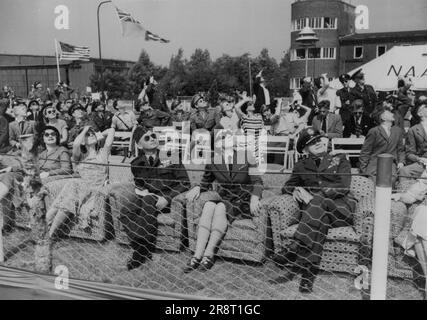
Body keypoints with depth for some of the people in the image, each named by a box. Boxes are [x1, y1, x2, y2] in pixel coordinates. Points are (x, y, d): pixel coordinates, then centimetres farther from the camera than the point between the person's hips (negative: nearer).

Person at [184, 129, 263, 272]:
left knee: (221, 207, -31)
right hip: (223, 198, 3)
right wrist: (197, 188, -7)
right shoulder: (212, 163, 1)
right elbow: (206, 183, 15)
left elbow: (257, 182, -4)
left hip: (242, 202, -3)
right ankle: (197, 255, -34)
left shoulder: (246, 159, -7)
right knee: (208, 206, -29)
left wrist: (255, 196, -23)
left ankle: (209, 254, -30)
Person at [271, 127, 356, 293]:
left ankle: (293, 249, -41)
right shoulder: (301, 166, 21)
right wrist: (295, 191, -12)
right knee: (321, 220, -36)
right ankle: (308, 274, -43)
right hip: (313, 208, 2)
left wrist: (313, 196, -18)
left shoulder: (340, 160, 13)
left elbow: (343, 187, -4)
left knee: (318, 204, -35)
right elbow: (287, 187, 16)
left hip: (341, 207, -1)